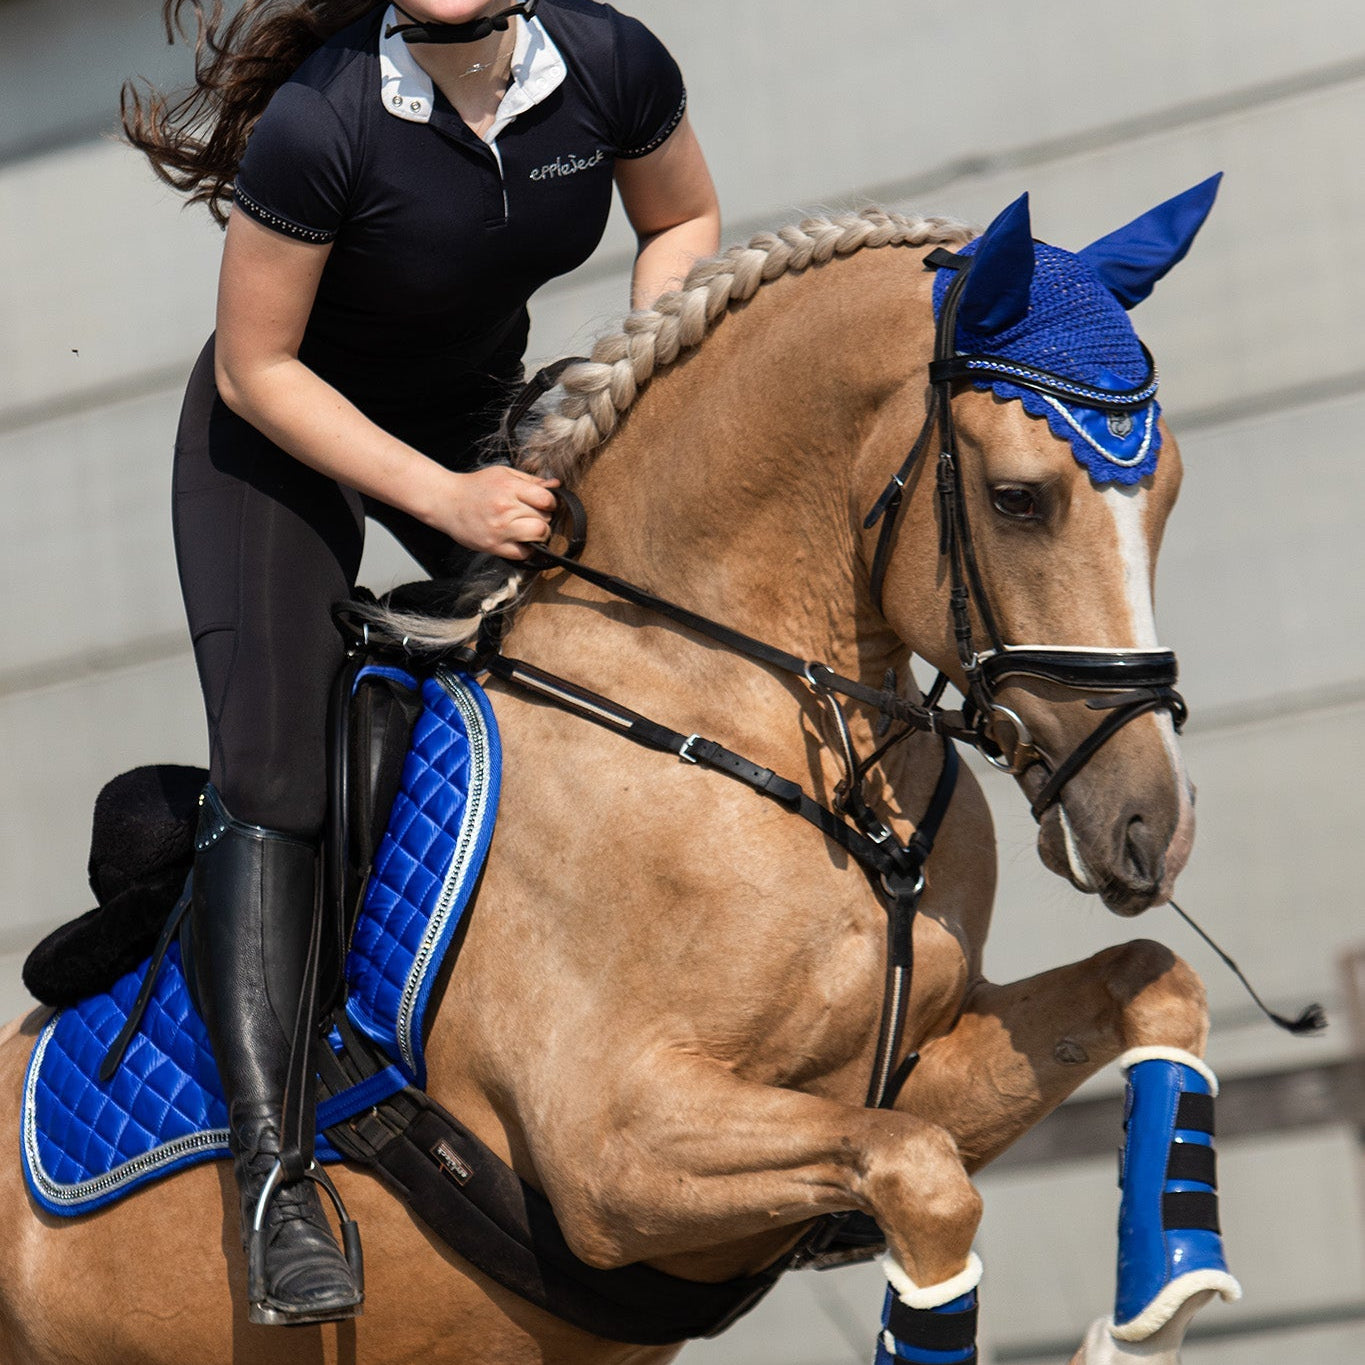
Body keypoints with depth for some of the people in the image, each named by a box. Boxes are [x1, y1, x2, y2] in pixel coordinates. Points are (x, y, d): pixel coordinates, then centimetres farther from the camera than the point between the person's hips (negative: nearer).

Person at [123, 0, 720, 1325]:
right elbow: (257, 371, -23)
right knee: (271, 766, -18)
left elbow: (683, 225, 1)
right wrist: (445, 500, -27)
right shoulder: (319, 121, -32)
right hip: (281, 436, -5)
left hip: (482, 418, 5)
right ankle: (268, 1164, -23)